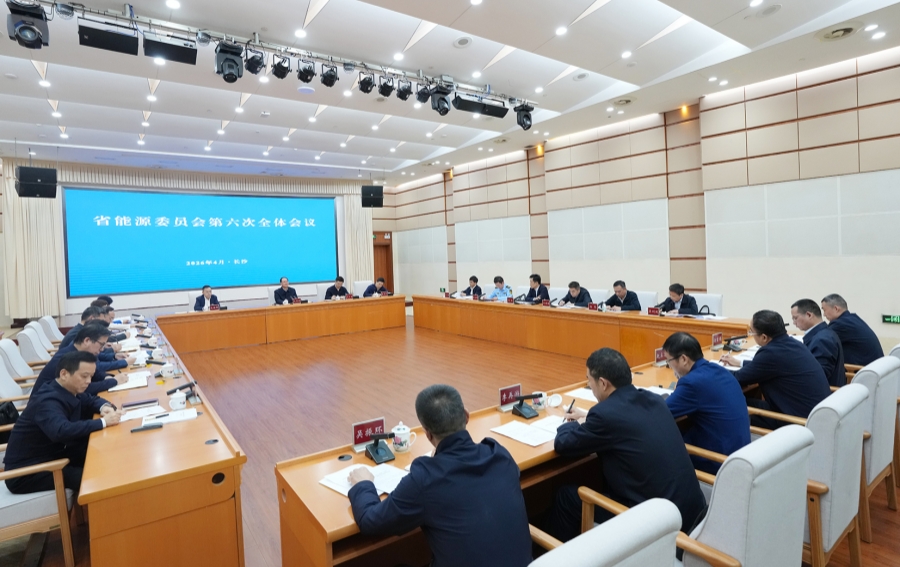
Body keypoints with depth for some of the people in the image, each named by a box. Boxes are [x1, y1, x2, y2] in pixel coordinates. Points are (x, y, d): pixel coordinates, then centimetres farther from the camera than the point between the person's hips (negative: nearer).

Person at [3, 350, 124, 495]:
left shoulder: (67, 391, -2)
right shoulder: (48, 401, -27)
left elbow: (91, 399, 16)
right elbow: (62, 431, -45)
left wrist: (104, 407, -7)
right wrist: (103, 422, -37)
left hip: (51, 455, 9)